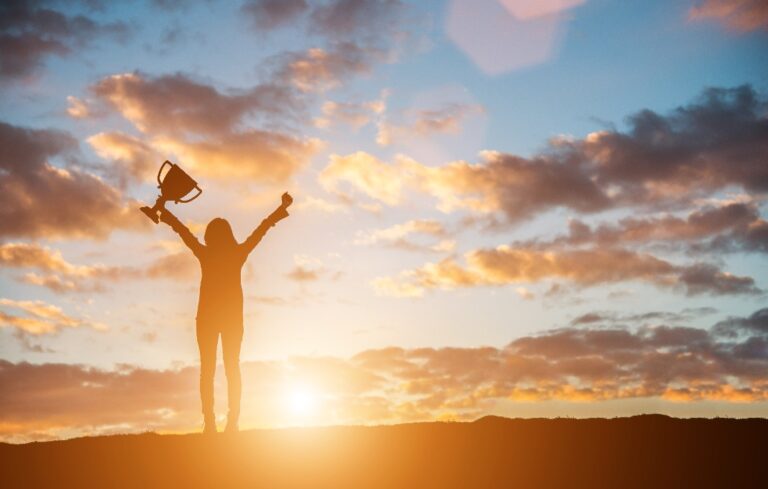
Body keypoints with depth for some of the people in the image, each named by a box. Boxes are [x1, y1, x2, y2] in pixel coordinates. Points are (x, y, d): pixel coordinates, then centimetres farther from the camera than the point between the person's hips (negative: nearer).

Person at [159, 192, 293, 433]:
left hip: (207, 316, -1)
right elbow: (262, 228, 6)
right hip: (233, 316, 1)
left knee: (207, 368, 0)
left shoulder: (204, 253, -3)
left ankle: (210, 422, -9)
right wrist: (283, 208, 14)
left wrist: (164, 212, 22)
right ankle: (232, 421, -7)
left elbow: (182, 230, 9)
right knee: (232, 367, 3)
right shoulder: (239, 253, -2)